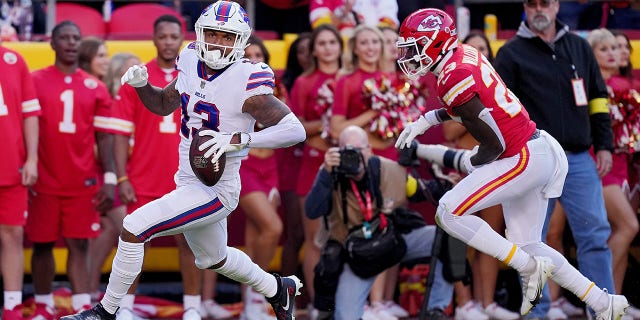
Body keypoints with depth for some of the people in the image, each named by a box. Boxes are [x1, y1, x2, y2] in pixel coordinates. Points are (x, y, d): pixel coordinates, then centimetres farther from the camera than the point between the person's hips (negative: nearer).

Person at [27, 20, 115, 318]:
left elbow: (103, 136, 7)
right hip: (43, 182, -1)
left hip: (83, 183, 1)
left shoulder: (95, 88, 7)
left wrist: (109, 180, -1)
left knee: (79, 245, -3)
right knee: (42, 244, 7)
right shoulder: (34, 82, 2)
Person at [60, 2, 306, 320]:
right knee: (212, 259, 29)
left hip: (216, 192, -8)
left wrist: (238, 139, -33)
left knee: (134, 228, -16)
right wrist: (141, 84, -4)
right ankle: (279, 289, 52)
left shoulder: (245, 83, -21)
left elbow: (296, 130, -25)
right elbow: (164, 104, 17)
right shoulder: (192, 62, 0)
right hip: (188, 182, 8)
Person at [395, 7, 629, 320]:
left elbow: (493, 146, -18)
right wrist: (425, 120, 20)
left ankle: (529, 268, -6)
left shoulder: (453, 80, -21)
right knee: (527, 245, 16)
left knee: (449, 213, -12)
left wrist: (467, 162, 2)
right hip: (544, 152, 10)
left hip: (524, 159, -10)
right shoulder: (467, 54, 6)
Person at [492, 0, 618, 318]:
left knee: (595, 237, -3)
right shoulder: (511, 54, 3)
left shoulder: (579, 48, 13)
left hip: (579, 161, 2)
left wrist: (604, 146, 8)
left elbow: (598, 99, 16)